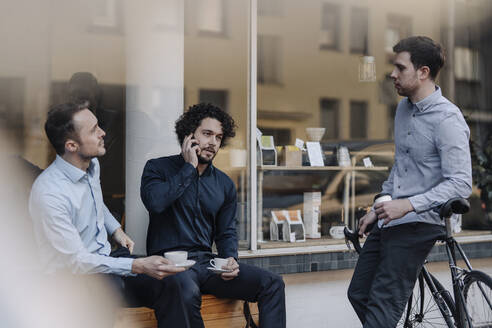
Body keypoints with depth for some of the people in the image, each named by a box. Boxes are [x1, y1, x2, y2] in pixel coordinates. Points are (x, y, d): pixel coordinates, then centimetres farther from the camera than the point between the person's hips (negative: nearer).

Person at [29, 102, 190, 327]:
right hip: (74, 275, -8)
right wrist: (138, 266, -28)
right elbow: (76, 262, -24)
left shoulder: (92, 165, 4)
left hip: (104, 258, 8)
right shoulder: (49, 194, -25)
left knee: (171, 283, -16)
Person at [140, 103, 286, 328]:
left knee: (272, 284, -12)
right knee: (188, 292, -39)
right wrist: (189, 168, -9)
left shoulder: (225, 184, 17)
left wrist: (230, 258, -2)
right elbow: (154, 202, -18)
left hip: (206, 262, 5)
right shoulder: (158, 168, 3)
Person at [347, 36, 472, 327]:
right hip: (390, 221, 9)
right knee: (358, 294, 12)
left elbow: (460, 184, -21)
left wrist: (409, 205, -26)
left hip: (418, 225, -9)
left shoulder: (448, 120, -16)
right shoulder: (405, 108, 12)